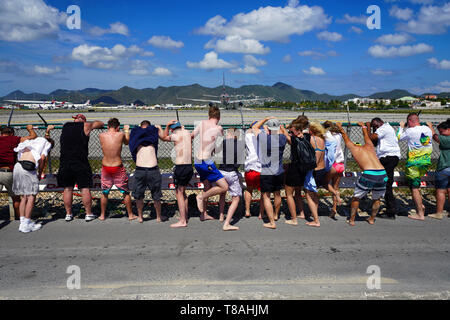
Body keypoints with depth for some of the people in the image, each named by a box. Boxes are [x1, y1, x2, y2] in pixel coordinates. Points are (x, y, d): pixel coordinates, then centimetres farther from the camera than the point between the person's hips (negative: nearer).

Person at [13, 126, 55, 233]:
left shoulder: (36, 140, 29)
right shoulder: (48, 143, 11)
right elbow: (42, 159, -3)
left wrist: (47, 131, 58)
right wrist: (40, 174, 3)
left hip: (18, 165, 7)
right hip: (28, 167, -7)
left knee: (24, 196, 14)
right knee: (31, 196, 0)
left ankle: (22, 222, 14)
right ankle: (26, 225, 0)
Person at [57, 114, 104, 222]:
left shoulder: (65, 126, 11)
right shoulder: (85, 126, 0)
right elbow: (101, 123, 15)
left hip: (65, 162, 4)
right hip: (80, 163, -4)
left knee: (67, 189, 11)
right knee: (85, 189, 3)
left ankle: (68, 214, 18)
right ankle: (88, 214, 8)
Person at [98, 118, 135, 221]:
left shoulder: (101, 136, -6)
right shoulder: (121, 134, -11)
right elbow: (127, 142, 9)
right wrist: (127, 130, 23)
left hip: (105, 167, 2)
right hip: (118, 167, -2)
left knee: (104, 193, 18)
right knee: (126, 192, 13)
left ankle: (102, 215, 28)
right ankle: (130, 215, 21)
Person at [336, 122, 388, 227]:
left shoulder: (354, 148, 15)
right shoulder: (369, 146, 25)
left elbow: (346, 138, 34)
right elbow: (366, 135, 47)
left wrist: (340, 128, 51)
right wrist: (363, 126, 66)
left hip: (369, 174, -4)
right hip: (383, 174, 4)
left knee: (356, 197, 15)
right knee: (377, 199, 24)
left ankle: (352, 220, 21)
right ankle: (372, 219, 32)